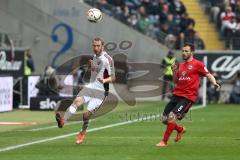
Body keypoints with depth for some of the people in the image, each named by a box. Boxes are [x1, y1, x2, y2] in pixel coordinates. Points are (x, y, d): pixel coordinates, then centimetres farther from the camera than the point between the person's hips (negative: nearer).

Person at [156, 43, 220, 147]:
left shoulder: (197, 64, -2)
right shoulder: (180, 65, 17)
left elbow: (208, 75, -3)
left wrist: (214, 83, -22)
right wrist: (174, 72, 3)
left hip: (188, 97, -7)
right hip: (176, 95, 7)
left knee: (172, 116, -20)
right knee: (164, 119, 3)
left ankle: (164, 141, -9)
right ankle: (180, 129, 31)